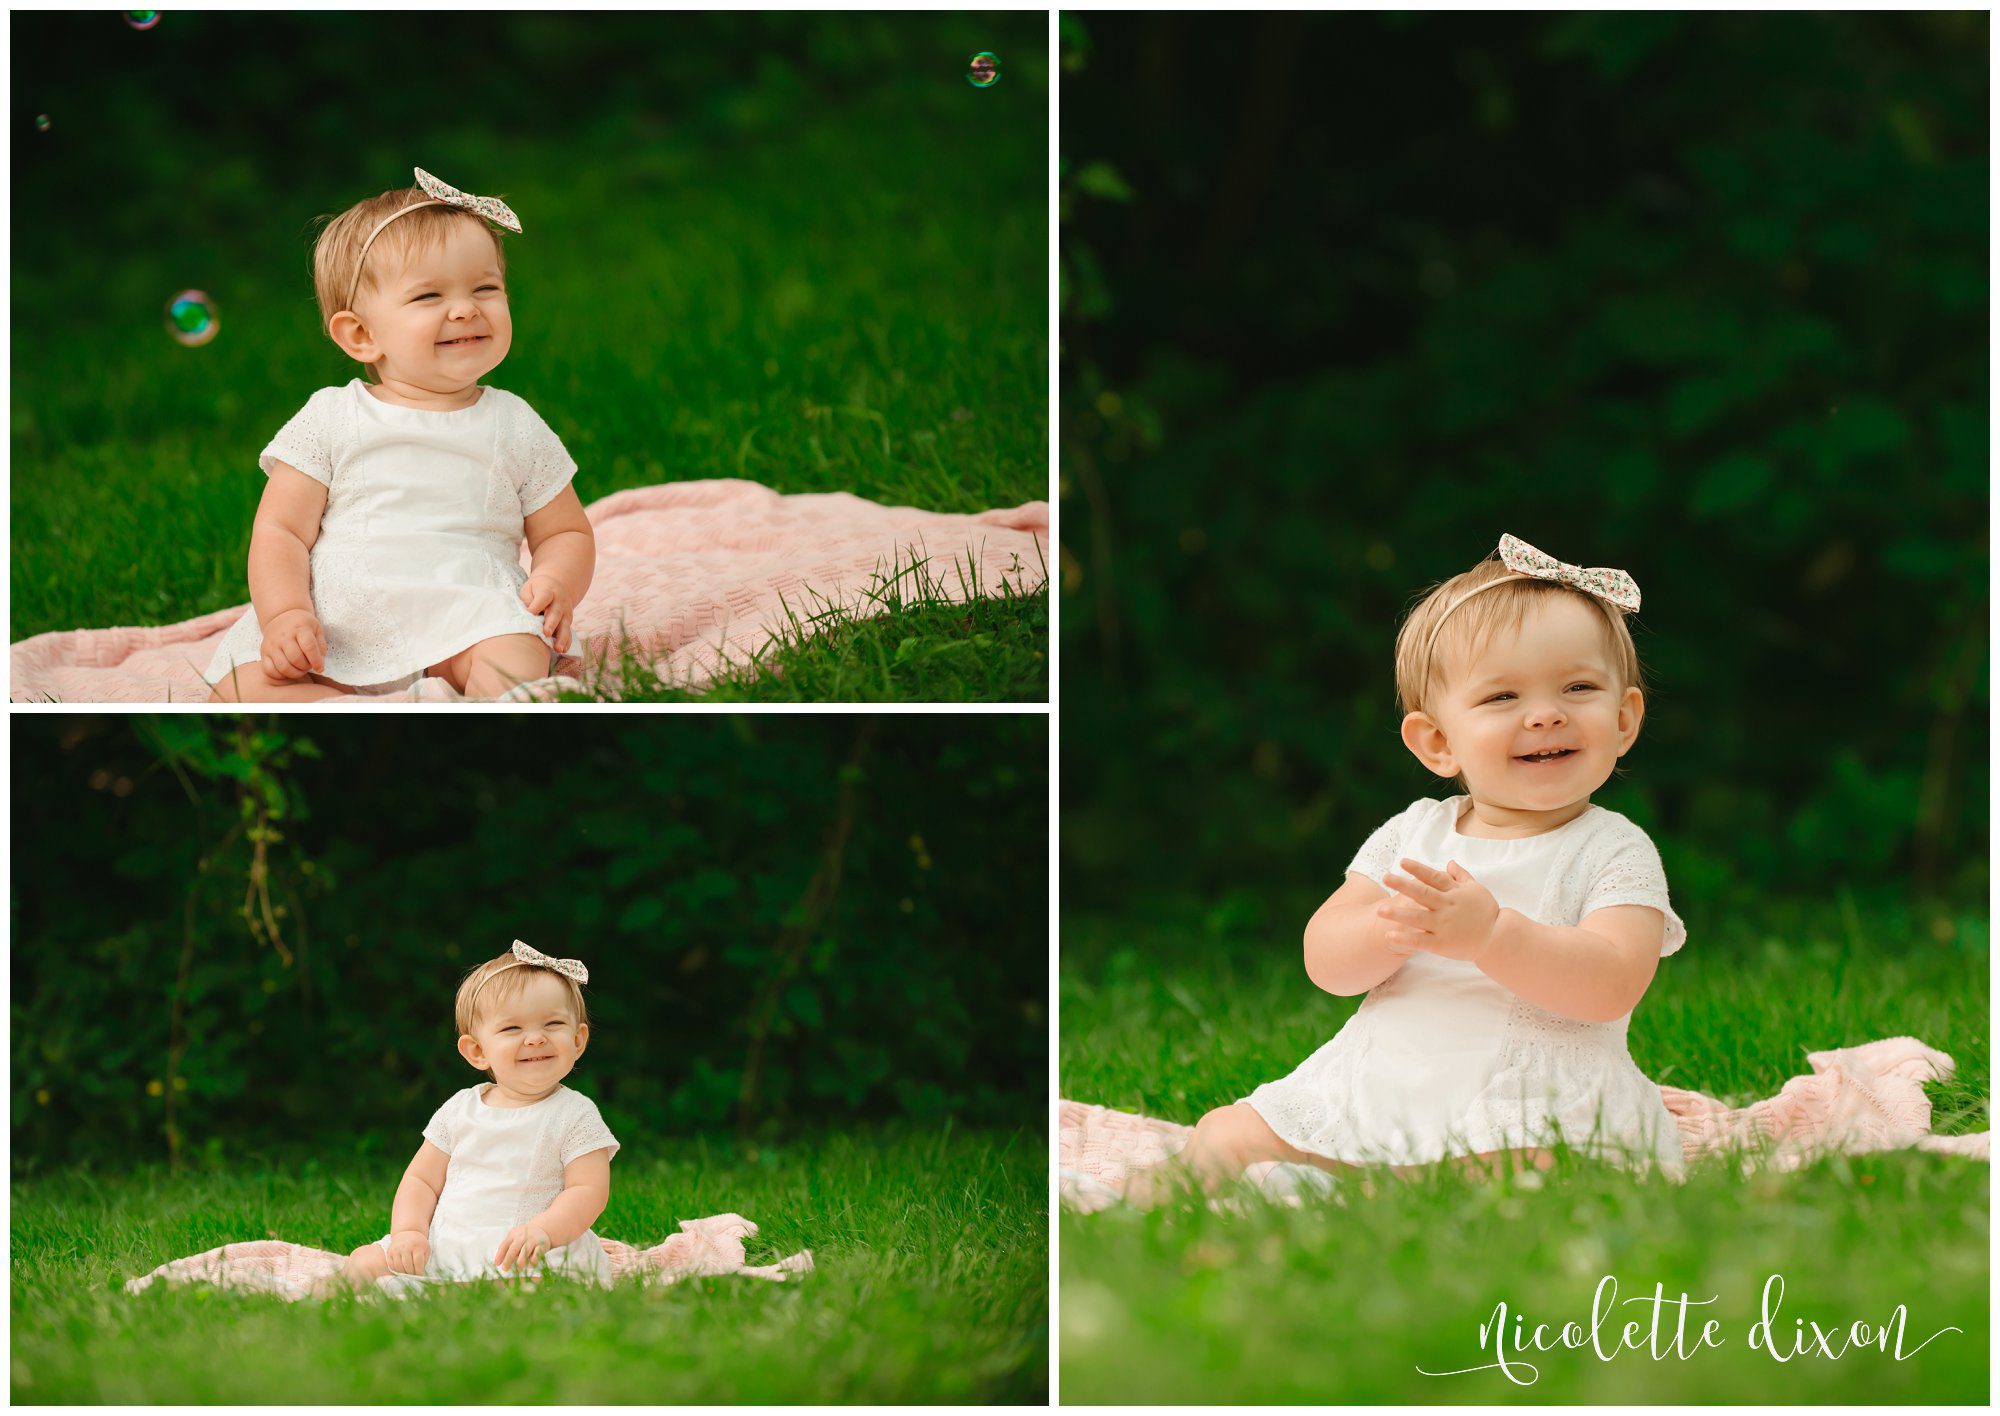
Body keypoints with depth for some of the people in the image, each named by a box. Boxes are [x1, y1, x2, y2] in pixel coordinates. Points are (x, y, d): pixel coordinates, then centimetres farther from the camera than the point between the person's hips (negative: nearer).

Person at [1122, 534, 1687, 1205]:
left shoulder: (1615, 851, -2)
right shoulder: (1412, 833, 10)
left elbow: (1612, 986, -18)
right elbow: (1326, 962, 1)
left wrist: (1490, 934, -31)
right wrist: (1390, 930, -22)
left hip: (1530, 1110, -5)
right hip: (1373, 1092, 5)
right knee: (1228, 1137, -4)